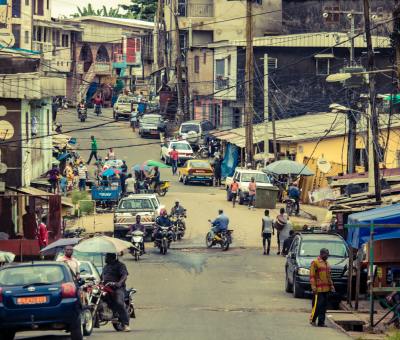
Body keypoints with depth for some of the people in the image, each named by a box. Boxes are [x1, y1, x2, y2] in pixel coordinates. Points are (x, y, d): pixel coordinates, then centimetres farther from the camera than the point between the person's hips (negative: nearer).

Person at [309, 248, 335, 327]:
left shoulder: (326, 263, 17)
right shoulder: (315, 262, -6)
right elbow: (312, 276, -11)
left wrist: (331, 285, 17)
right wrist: (313, 287, -17)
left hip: (326, 289, 7)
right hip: (318, 289, -7)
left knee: (324, 306, 5)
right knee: (318, 305, -9)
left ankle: (321, 322, 8)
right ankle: (312, 319, 4)